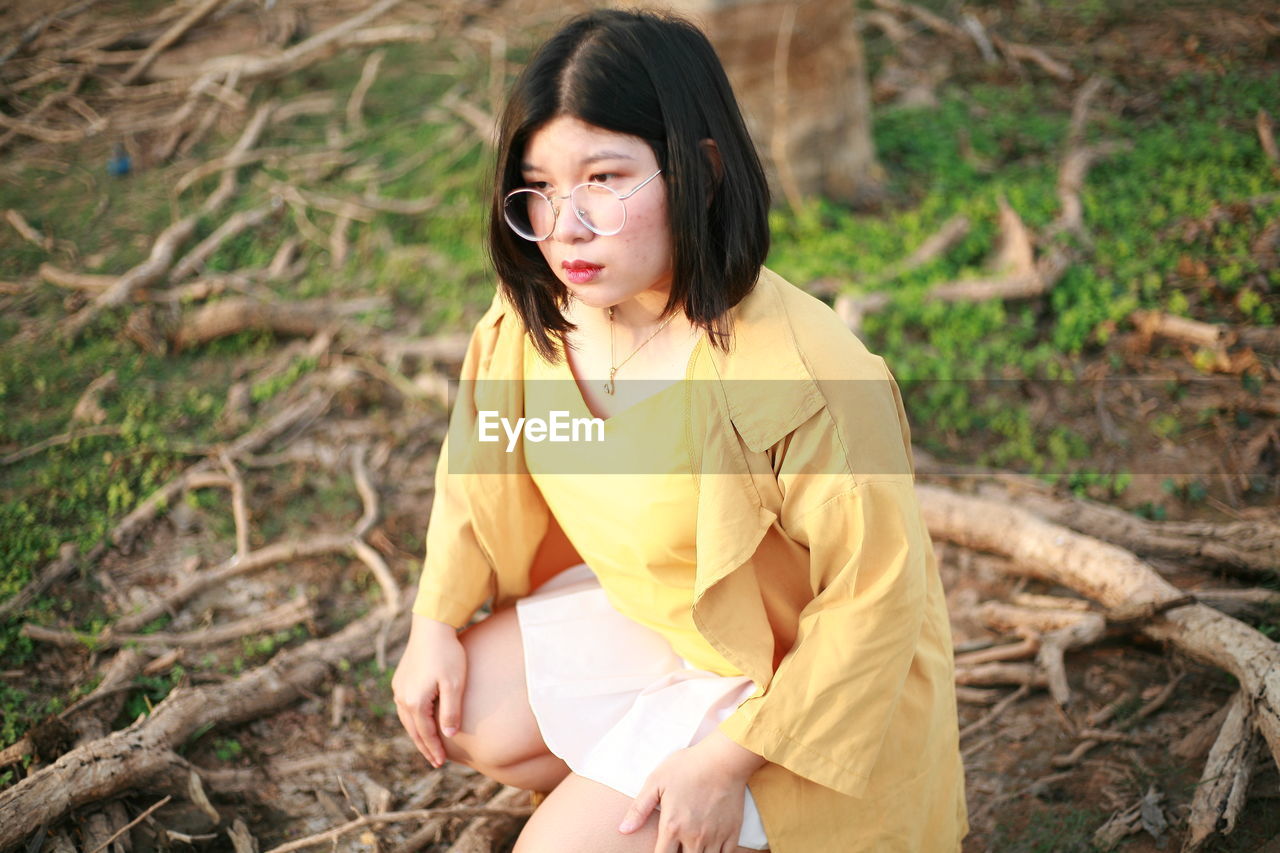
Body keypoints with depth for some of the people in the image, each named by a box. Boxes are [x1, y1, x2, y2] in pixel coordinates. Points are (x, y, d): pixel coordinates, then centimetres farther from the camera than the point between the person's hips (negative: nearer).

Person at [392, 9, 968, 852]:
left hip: (801, 679, -7)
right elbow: (485, 464, 6)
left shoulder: (796, 374, -36)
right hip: (645, 612, 7)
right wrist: (435, 624, 2)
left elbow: (874, 597, -27)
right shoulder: (537, 313, -14)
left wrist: (729, 759, -23)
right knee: (457, 714, 8)